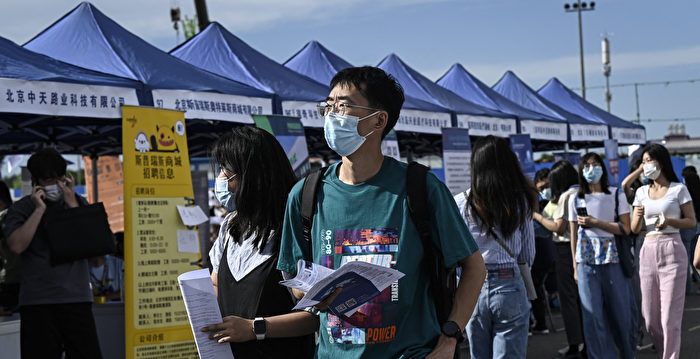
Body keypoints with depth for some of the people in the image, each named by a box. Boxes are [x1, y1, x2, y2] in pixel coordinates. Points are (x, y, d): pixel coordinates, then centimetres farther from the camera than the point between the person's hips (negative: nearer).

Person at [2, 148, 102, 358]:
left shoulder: (78, 203, 13)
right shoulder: (20, 209, 5)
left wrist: (72, 204, -5)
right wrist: (40, 209, -9)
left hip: (77, 298, 2)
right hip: (38, 301, -2)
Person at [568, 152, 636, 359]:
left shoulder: (617, 195, 4)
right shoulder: (576, 199, 8)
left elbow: (625, 229, -2)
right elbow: (573, 236, 9)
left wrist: (595, 222, -9)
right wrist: (575, 266, 6)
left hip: (613, 258, -1)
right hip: (586, 260, 1)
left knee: (621, 310, 4)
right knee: (592, 313, -1)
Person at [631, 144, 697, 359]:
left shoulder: (678, 189, -1)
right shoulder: (642, 192, 12)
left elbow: (692, 222, -1)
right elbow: (635, 229, 11)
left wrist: (669, 221, -18)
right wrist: (638, 217, -11)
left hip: (671, 251, -5)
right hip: (648, 251, 5)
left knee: (670, 314, -7)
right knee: (649, 315, 9)